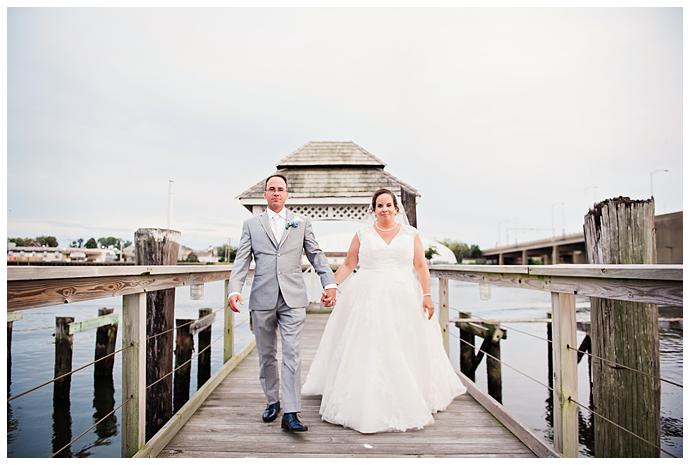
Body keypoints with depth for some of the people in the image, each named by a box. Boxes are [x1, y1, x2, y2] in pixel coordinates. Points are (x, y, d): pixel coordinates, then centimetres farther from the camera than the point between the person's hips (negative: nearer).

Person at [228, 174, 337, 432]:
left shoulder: (301, 224, 11)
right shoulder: (251, 224, 10)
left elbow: (316, 255, 8)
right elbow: (241, 260, 3)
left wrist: (329, 283, -5)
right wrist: (234, 289, -11)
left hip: (293, 299, -1)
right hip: (262, 299, 1)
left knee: (292, 355, -7)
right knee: (266, 355, 12)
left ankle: (290, 413, -1)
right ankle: (272, 401, 31)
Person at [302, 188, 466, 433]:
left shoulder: (410, 233, 7)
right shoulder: (363, 234, 5)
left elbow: (421, 266, 3)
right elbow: (348, 265, 6)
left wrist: (427, 295, -6)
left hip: (403, 300, 1)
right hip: (368, 300, -1)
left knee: (404, 352, 7)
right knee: (367, 351, 0)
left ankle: (408, 401, 25)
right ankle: (368, 404, 14)